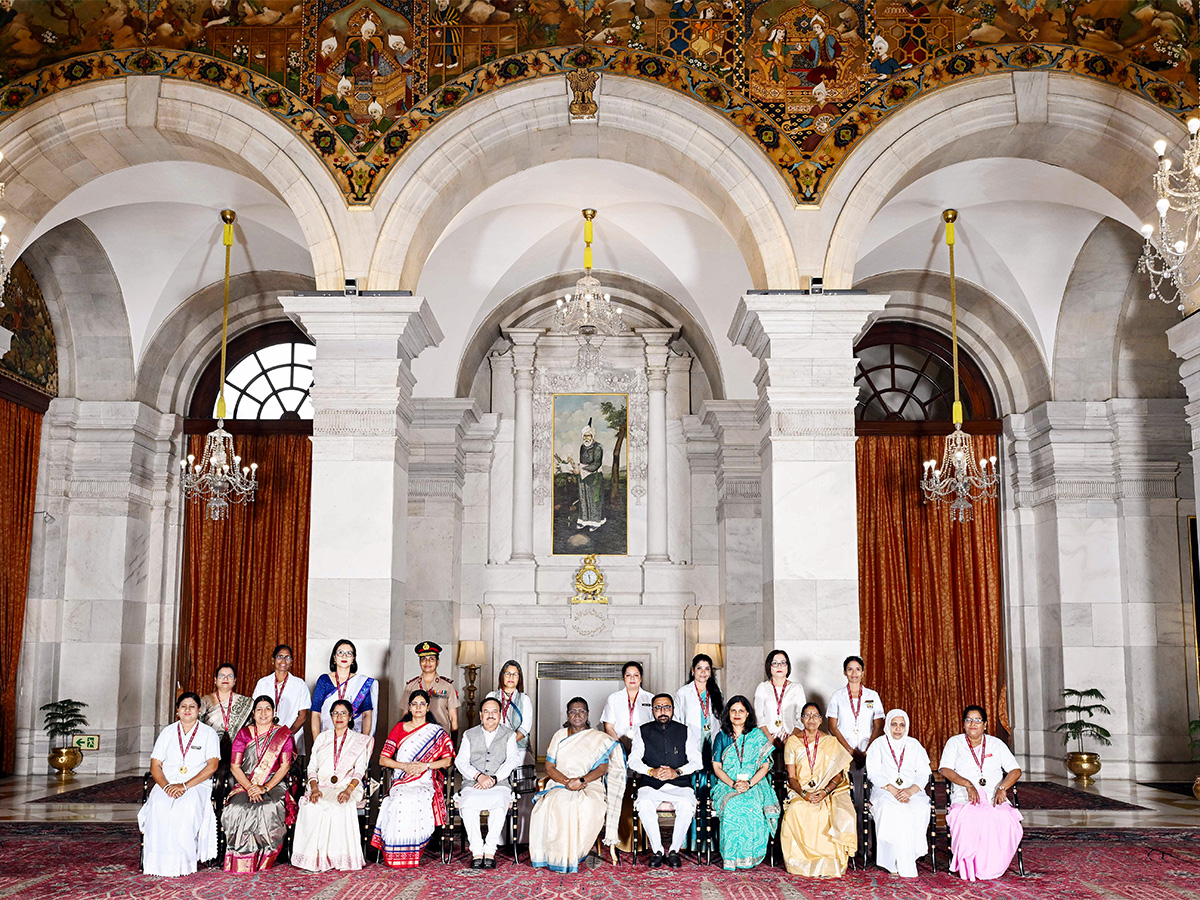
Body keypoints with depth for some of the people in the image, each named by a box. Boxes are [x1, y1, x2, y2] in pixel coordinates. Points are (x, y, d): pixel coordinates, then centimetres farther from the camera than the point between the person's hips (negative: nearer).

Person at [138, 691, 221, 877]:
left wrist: (185, 786, -16)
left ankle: (182, 863, -28)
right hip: (167, 784, 2)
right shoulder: (168, 732, 16)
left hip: (197, 785, -2)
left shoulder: (208, 733, 8)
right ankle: (160, 862, -27)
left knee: (187, 806, -35)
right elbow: (155, 765, 9)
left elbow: (212, 766, -5)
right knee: (159, 806, -31)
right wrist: (166, 786, -11)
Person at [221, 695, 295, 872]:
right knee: (237, 810, -32)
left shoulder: (283, 735, 8)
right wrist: (250, 787, -12)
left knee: (269, 811, -34)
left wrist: (265, 787, -15)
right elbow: (234, 766, 4)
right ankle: (242, 862, -18)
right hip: (244, 785, 1)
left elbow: (285, 766, -1)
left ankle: (263, 860, -16)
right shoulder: (244, 734, 11)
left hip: (274, 786, -1)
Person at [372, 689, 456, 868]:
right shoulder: (399, 728, 16)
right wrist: (404, 766, -7)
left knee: (416, 801, -36)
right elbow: (383, 759, 9)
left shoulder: (437, 732, 13)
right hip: (401, 782, 1)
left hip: (426, 782, -1)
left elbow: (448, 759, 3)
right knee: (400, 801, -34)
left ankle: (413, 854, -25)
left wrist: (425, 765, -11)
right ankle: (397, 855, -27)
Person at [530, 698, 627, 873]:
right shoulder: (559, 736, 17)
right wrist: (566, 781, -11)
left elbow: (603, 768, 0)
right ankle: (558, 856, -28)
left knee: (588, 806, -37)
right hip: (559, 785, 1)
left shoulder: (599, 738, 12)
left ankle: (575, 854, -24)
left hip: (590, 787, -1)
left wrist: (581, 780, -17)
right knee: (556, 804, -34)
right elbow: (549, 767, 9)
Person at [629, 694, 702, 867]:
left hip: (679, 785, 0)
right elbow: (633, 760, 5)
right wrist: (651, 771, -14)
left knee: (687, 805, -32)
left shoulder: (685, 732, 11)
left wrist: (677, 772, -12)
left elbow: (697, 761, 5)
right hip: (651, 786, 0)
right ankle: (657, 850, -16)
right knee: (644, 804, -32)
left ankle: (674, 850, -14)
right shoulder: (643, 732, 11)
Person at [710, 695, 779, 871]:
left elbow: (765, 766, 5)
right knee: (732, 805, -33)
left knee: (752, 805, -34)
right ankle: (729, 858, -27)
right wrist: (733, 784, -13)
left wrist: (749, 783, -13)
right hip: (726, 784, 0)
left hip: (755, 784, 0)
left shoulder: (757, 735, 10)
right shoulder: (721, 737, 12)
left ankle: (750, 855, -23)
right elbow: (717, 767, 6)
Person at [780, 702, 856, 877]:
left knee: (841, 814, -32)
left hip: (829, 792, 0)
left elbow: (838, 775, 3)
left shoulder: (831, 742, 9)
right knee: (796, 810, -34)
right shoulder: (792, 742, 6)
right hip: (801, 792, 0)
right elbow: (791, 777, 3)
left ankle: (830, 862, -21)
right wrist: (803, 793, -17)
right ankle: (803, 861, -23)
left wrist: (825, 792, -16)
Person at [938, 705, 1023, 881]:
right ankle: (969, 867, -18)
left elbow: (1016, 770, 11)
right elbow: (945, 770, 1)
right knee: (970, 821, -36)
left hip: (994, 800, 2)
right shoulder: (955, 742, 13)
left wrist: (1002, 787, -9)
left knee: (1006, 821, -32)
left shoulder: (996, 744, 18)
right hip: (964, 800, -2)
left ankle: (990, 868, -15)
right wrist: (968, 784, -15)